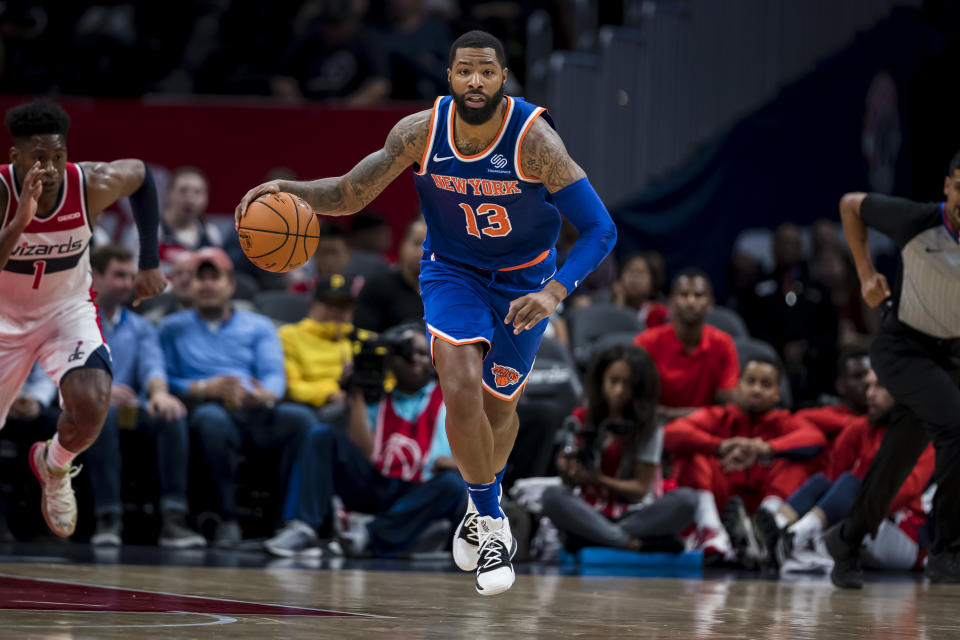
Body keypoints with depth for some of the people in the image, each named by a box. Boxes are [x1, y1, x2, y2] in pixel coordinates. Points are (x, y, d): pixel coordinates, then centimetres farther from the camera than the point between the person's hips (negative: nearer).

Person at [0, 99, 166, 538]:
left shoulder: (93, 185, -24)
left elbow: (141, 174, 2)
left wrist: (149, 264, 4)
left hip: (68, 309, 1)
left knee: (91, 405, -25)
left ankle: (53, 466, 10)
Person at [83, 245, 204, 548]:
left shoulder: (140, 327, 23)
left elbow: (152, 363, 1)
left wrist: (159, 392, -24)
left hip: (132, 411, 3)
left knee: (172, 415, -29)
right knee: (102, 412, -39)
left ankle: (173, 519, -37)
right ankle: (108, 518, -41)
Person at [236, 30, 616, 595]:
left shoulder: (535, 140, -28)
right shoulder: (420, 132, -20)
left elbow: (600, 230, -26)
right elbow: (349, 195, -8)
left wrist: (554, 293, -40)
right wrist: (288, 191, -27)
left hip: (523, 281, 0)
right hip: (452, 272, 1)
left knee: (500, 404, 15)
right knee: (461, 391, -23)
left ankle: (483, 505, 46)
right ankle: (493, 522, -6)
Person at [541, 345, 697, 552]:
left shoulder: (648, 428, 5)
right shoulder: (581, 421, 9)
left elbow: (641, 489, -1)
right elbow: (571, 484, 5)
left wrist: (598, 479, -17)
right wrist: (567, 472, -20)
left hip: (632, 516, 0)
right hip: (589, 515, 0)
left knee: (686, 499, -29)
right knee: (552, 496, -30)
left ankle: (586, 539, -33)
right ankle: (629, 543, -38)